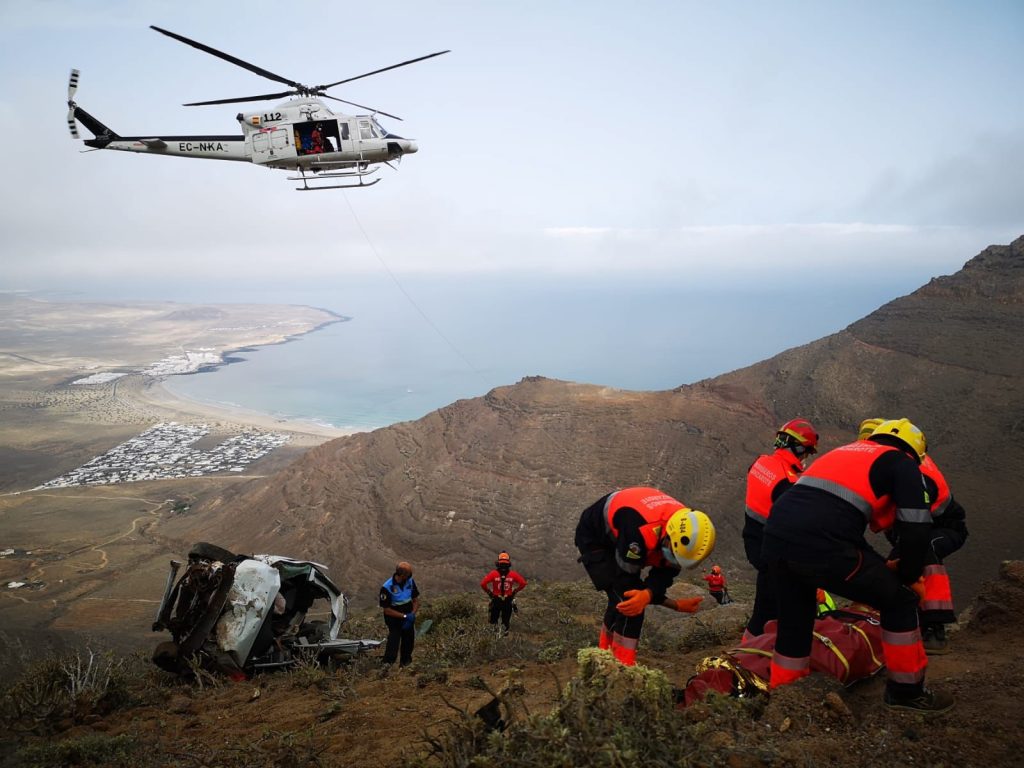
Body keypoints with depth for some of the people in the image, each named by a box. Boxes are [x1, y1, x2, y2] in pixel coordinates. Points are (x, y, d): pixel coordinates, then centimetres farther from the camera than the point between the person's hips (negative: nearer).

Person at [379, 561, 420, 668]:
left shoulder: (410, 581, -8)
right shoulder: (387, 588, -23)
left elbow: (416, 600, 3)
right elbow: (387, 610, -18)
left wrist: (412, 615, -13)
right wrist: (404, 616, -22)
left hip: (408, 619, 5)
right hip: (394, 620, -5)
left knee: (408, 643, 17)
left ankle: (405, 663, 40)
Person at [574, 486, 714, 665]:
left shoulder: (687, 529, -23)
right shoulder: (640, 530, -44)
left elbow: (664, 574, -16)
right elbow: (627, 581, -31)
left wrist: (647, 595, -39)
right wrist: (677, 606, -29)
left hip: (620, 538, 7)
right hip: (595, 538, -7)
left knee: (621, 601, 13)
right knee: (627, 601, -20)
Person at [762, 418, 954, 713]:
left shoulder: (844, 451, 32)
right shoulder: (902, 464, 14)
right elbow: (916, 531, 5)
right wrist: (905, 577, 21)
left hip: (774, 537, 7)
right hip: (823, 546, -7)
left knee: (794, 623, 25)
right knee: (899, 601, 17)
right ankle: (907, 691, 29)